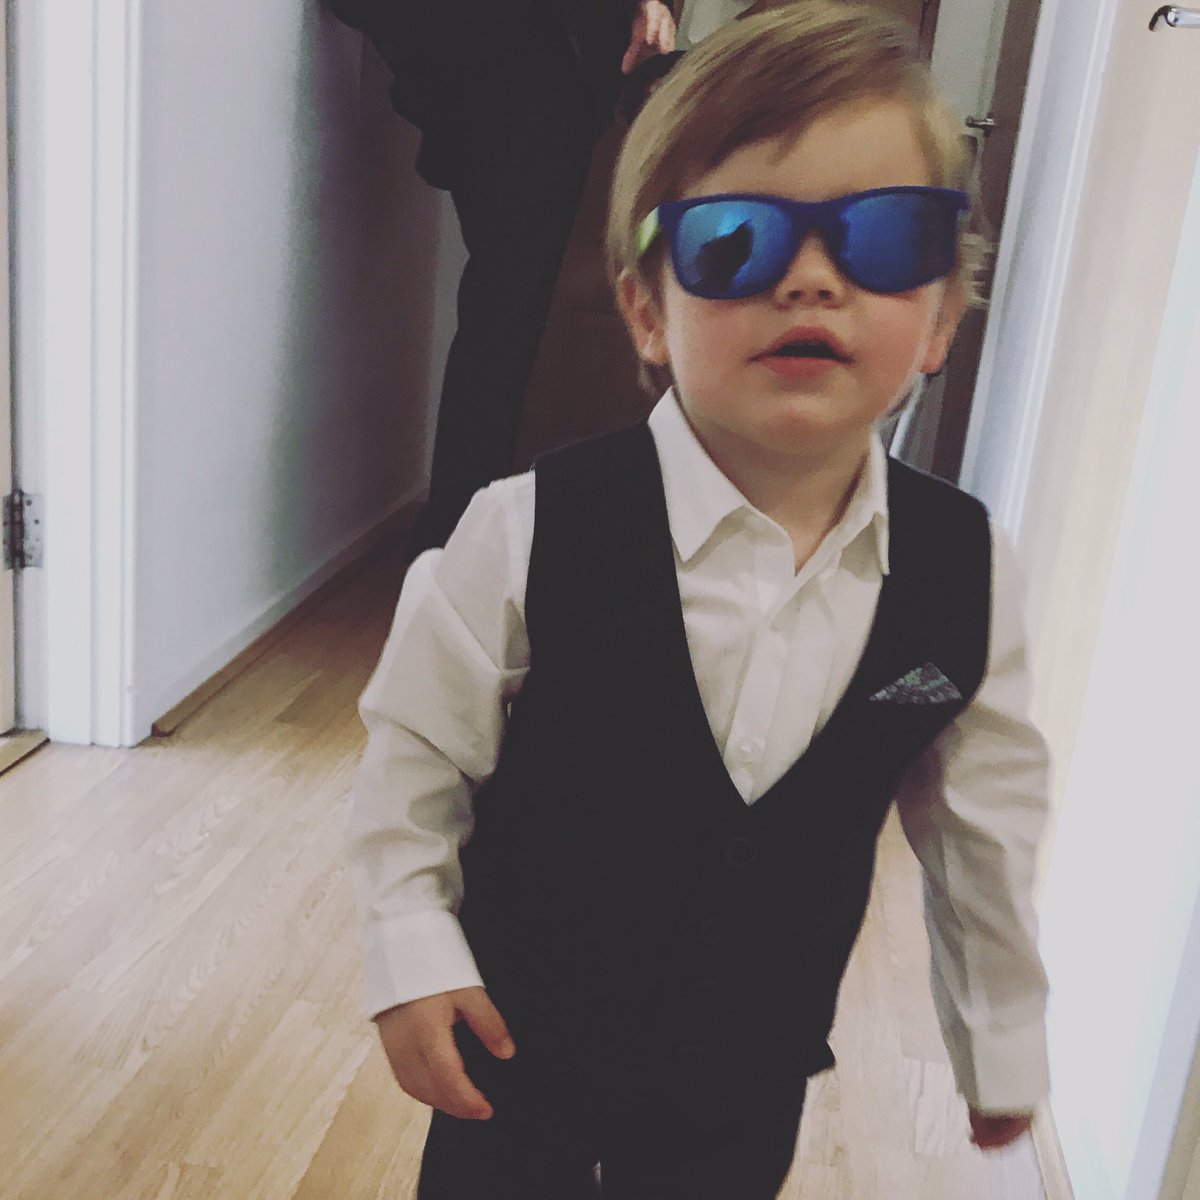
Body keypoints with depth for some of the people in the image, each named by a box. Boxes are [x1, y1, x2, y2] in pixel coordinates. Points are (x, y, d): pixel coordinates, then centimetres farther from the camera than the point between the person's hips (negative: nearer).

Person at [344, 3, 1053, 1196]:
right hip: (515, 1049, -2)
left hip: (749, 1086, 3)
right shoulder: (530, 533, -24)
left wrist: (1003, 1036, 9)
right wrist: (412, 959, -9)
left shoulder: (965, 570, -15)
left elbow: (984, 824, -1)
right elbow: (414, 752, -10)